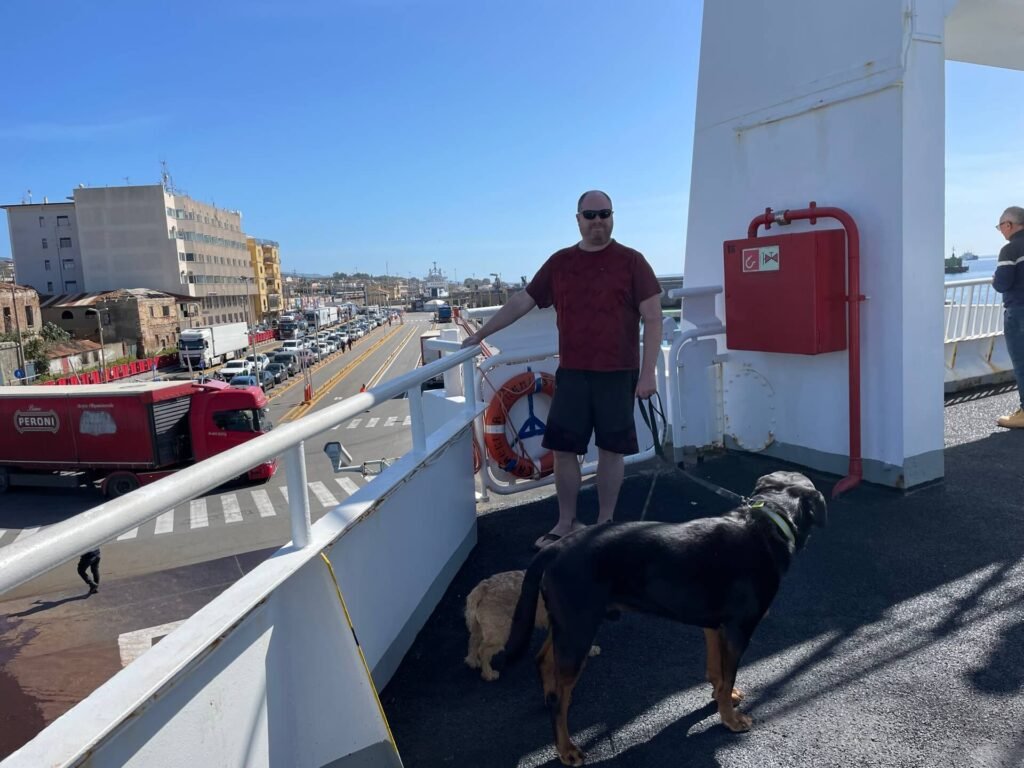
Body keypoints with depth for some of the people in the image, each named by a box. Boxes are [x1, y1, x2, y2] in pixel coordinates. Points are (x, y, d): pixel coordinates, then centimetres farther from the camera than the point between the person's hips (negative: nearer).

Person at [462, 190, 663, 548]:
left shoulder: (631, 260, -2)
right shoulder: (559, 262, 8)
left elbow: (652, 318, -5)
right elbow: (521, 301, 12)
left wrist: (647, 372, -11)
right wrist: (481, 334, 10)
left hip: (617, 373, -3)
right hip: (571, 372, 3)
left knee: (611, 449, 6)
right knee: (563, 448, 5)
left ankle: (605, 523, 21)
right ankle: (566, 523, 20)